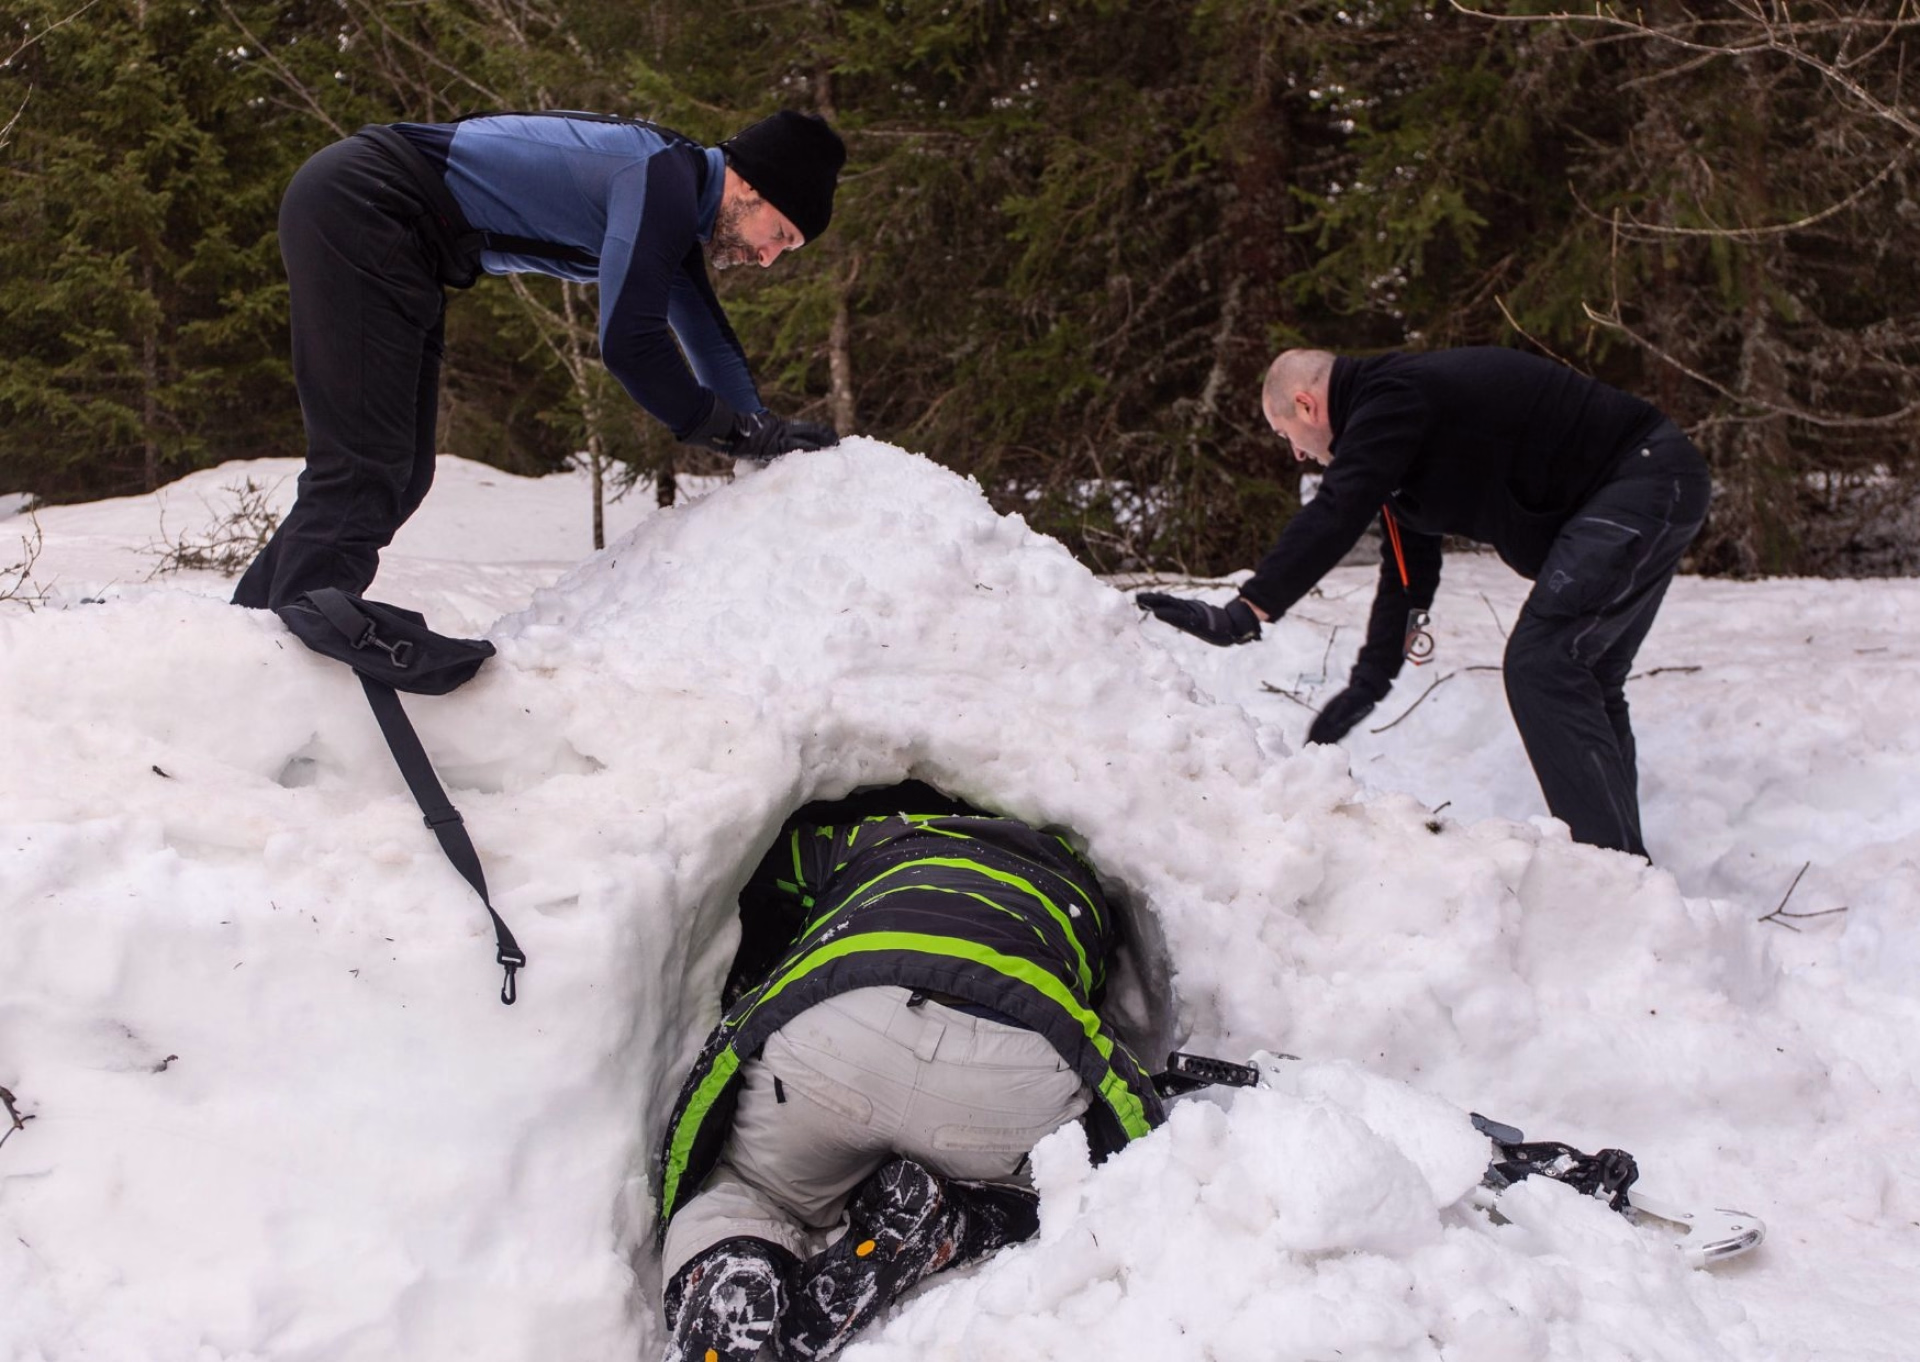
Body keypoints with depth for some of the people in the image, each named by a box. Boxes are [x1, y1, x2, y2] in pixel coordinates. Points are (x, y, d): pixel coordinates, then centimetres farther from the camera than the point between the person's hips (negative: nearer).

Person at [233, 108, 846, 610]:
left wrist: (767, 441, 14)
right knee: (365, 467, -16)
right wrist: (736, 429, -12)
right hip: (356, 208, -10)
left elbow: (707, 339, 21)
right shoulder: (661, 174, -18)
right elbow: (627, 339, -23)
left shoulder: (677, 201, 12)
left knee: (400, 471, 11)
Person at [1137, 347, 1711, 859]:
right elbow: (1408, 568, 20)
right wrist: (1369, 680, 19)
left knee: (1542, 667, -16)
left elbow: (1332, 519, -26)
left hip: (1646, 477, -11)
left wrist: (1243, 613, -27)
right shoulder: (1392, 420, 17)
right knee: (1583, 682, 15)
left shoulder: (1393, 397, -14)